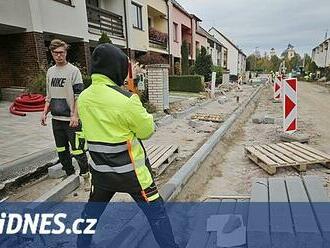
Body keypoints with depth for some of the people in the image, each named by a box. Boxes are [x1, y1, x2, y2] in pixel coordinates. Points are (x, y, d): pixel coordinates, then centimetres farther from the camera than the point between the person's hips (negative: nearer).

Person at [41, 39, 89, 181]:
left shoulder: (73, 70, -6)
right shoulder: (50, 71, 13)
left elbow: (78, 96, -10)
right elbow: (49, 96, 20)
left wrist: (75, 115, -17)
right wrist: (45, 112, 10)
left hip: (71, 119, -6)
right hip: (56, 119, 7)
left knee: (77, 150, -3)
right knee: (61, 150, 14)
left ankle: (85, 175, 14)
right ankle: (69, 174, 30)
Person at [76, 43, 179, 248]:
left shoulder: (83, 98, -4)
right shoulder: (126, 99, -24)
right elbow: (147, 131, -12)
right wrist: (139, 110, 5)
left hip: (100, 170, 6)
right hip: (130, 171, -6)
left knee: (92, 209, 29)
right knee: (156, 212, 13)